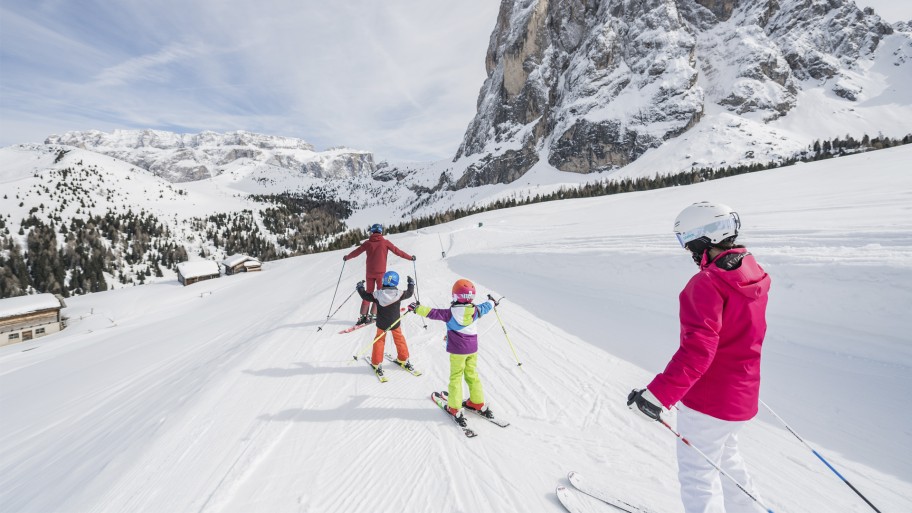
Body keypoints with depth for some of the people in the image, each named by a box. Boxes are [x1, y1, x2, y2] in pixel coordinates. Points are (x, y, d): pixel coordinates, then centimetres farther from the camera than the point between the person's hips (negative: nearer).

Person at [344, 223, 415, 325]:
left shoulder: (368, 242, 2)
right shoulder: (385, 242, -5)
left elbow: (356, 251, 12)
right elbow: (398, 251, -4)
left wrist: (347, 257, 31)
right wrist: (410, 257, 7)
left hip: (369, 273, 3)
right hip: (380, 273, -3)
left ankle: (363, 315, 10)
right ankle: (372, 315, 1)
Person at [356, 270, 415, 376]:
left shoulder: (377, 294, -19)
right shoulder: (399, 294, -19)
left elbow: (365, 296, -5)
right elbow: (410, 293, -2)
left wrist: (360, 287, 14)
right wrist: (411, 284, 17)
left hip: (381, 324, 0)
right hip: (395, 324, 0)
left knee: (379, 341, 17)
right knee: (399, 340, 20)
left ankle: (376, 364, 20)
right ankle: (404, 360, 31)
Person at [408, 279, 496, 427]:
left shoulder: (451, 313, -18)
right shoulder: (475, 310, -5)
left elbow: (433, 313, -19)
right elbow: (485, 307, 14)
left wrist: (417, 308, -8)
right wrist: (492, 303, 36)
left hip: (457, 351, -4)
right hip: (472, 349, 4)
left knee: (456, 377, 8)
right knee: (472, 375, 19)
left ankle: (454, 408, 12)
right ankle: (478, 403, 29)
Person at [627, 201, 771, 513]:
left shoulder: (707, 284, -26)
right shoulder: (753, 275, 1)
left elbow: (696, 350, -33)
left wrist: (657, 395, -33)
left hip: (707, 400, -9)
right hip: (742, 395, 9)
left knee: (697, 474, 10)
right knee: (725, 458, 30)